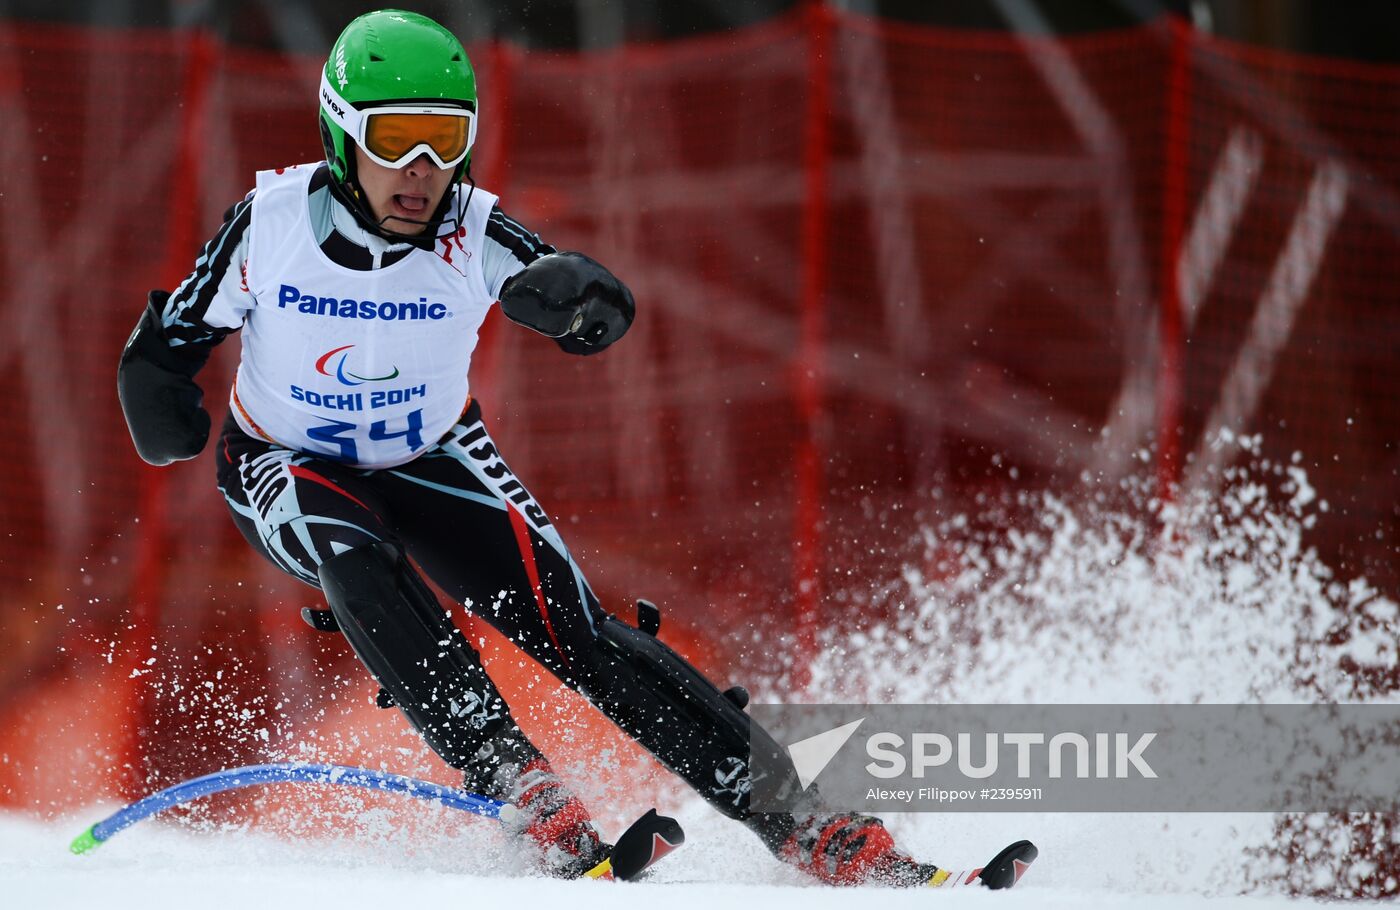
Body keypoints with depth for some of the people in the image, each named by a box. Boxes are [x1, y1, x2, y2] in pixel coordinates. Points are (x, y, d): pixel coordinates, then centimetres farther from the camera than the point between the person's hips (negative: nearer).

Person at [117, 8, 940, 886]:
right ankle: (529, 798, -39)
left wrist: (576, 294, -59)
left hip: (432, 461, 1)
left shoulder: (472, 234, -23)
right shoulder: (271, 222, -23)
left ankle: (813, 830, -16)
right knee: (359, 559, -36)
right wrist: (162, 398, -25)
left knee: (574, 629, -15)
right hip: (287, 468, -1)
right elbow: (170, 339, -7)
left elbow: (603, 312, -38)